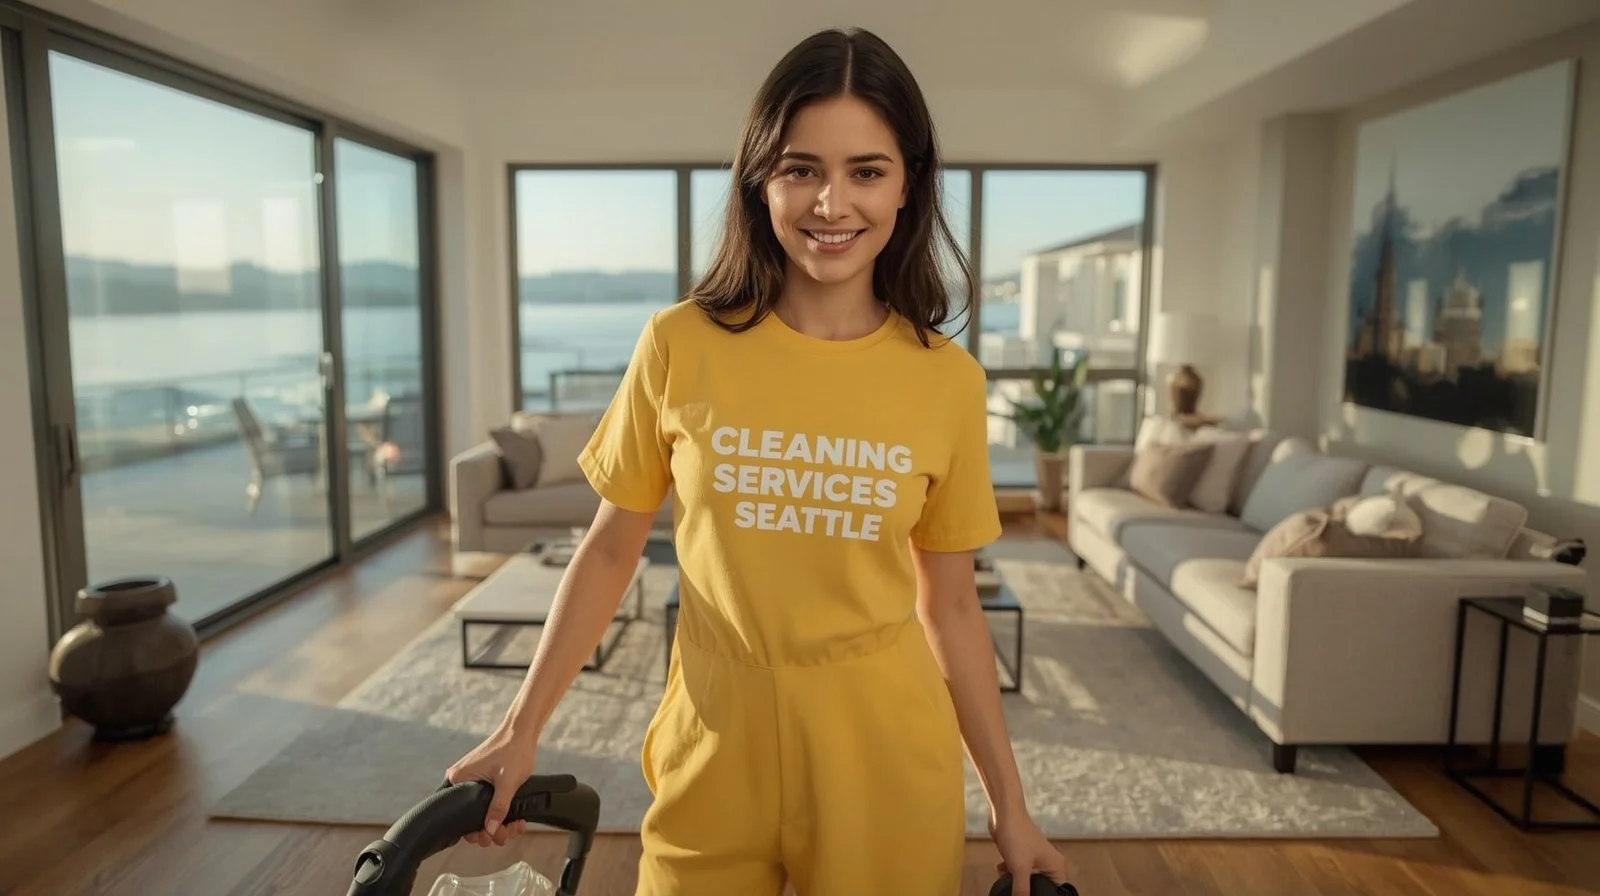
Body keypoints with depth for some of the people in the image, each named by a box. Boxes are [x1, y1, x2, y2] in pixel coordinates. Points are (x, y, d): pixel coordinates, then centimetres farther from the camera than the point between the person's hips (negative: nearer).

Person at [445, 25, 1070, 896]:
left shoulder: (948, 379, -6)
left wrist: (1009, 805, 5)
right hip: (715, 746, 0)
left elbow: (951, 606, 2)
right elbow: (609, 549, 1)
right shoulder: (679, 345, -9)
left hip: (887, 760, 1)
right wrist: (520, 729, -1)